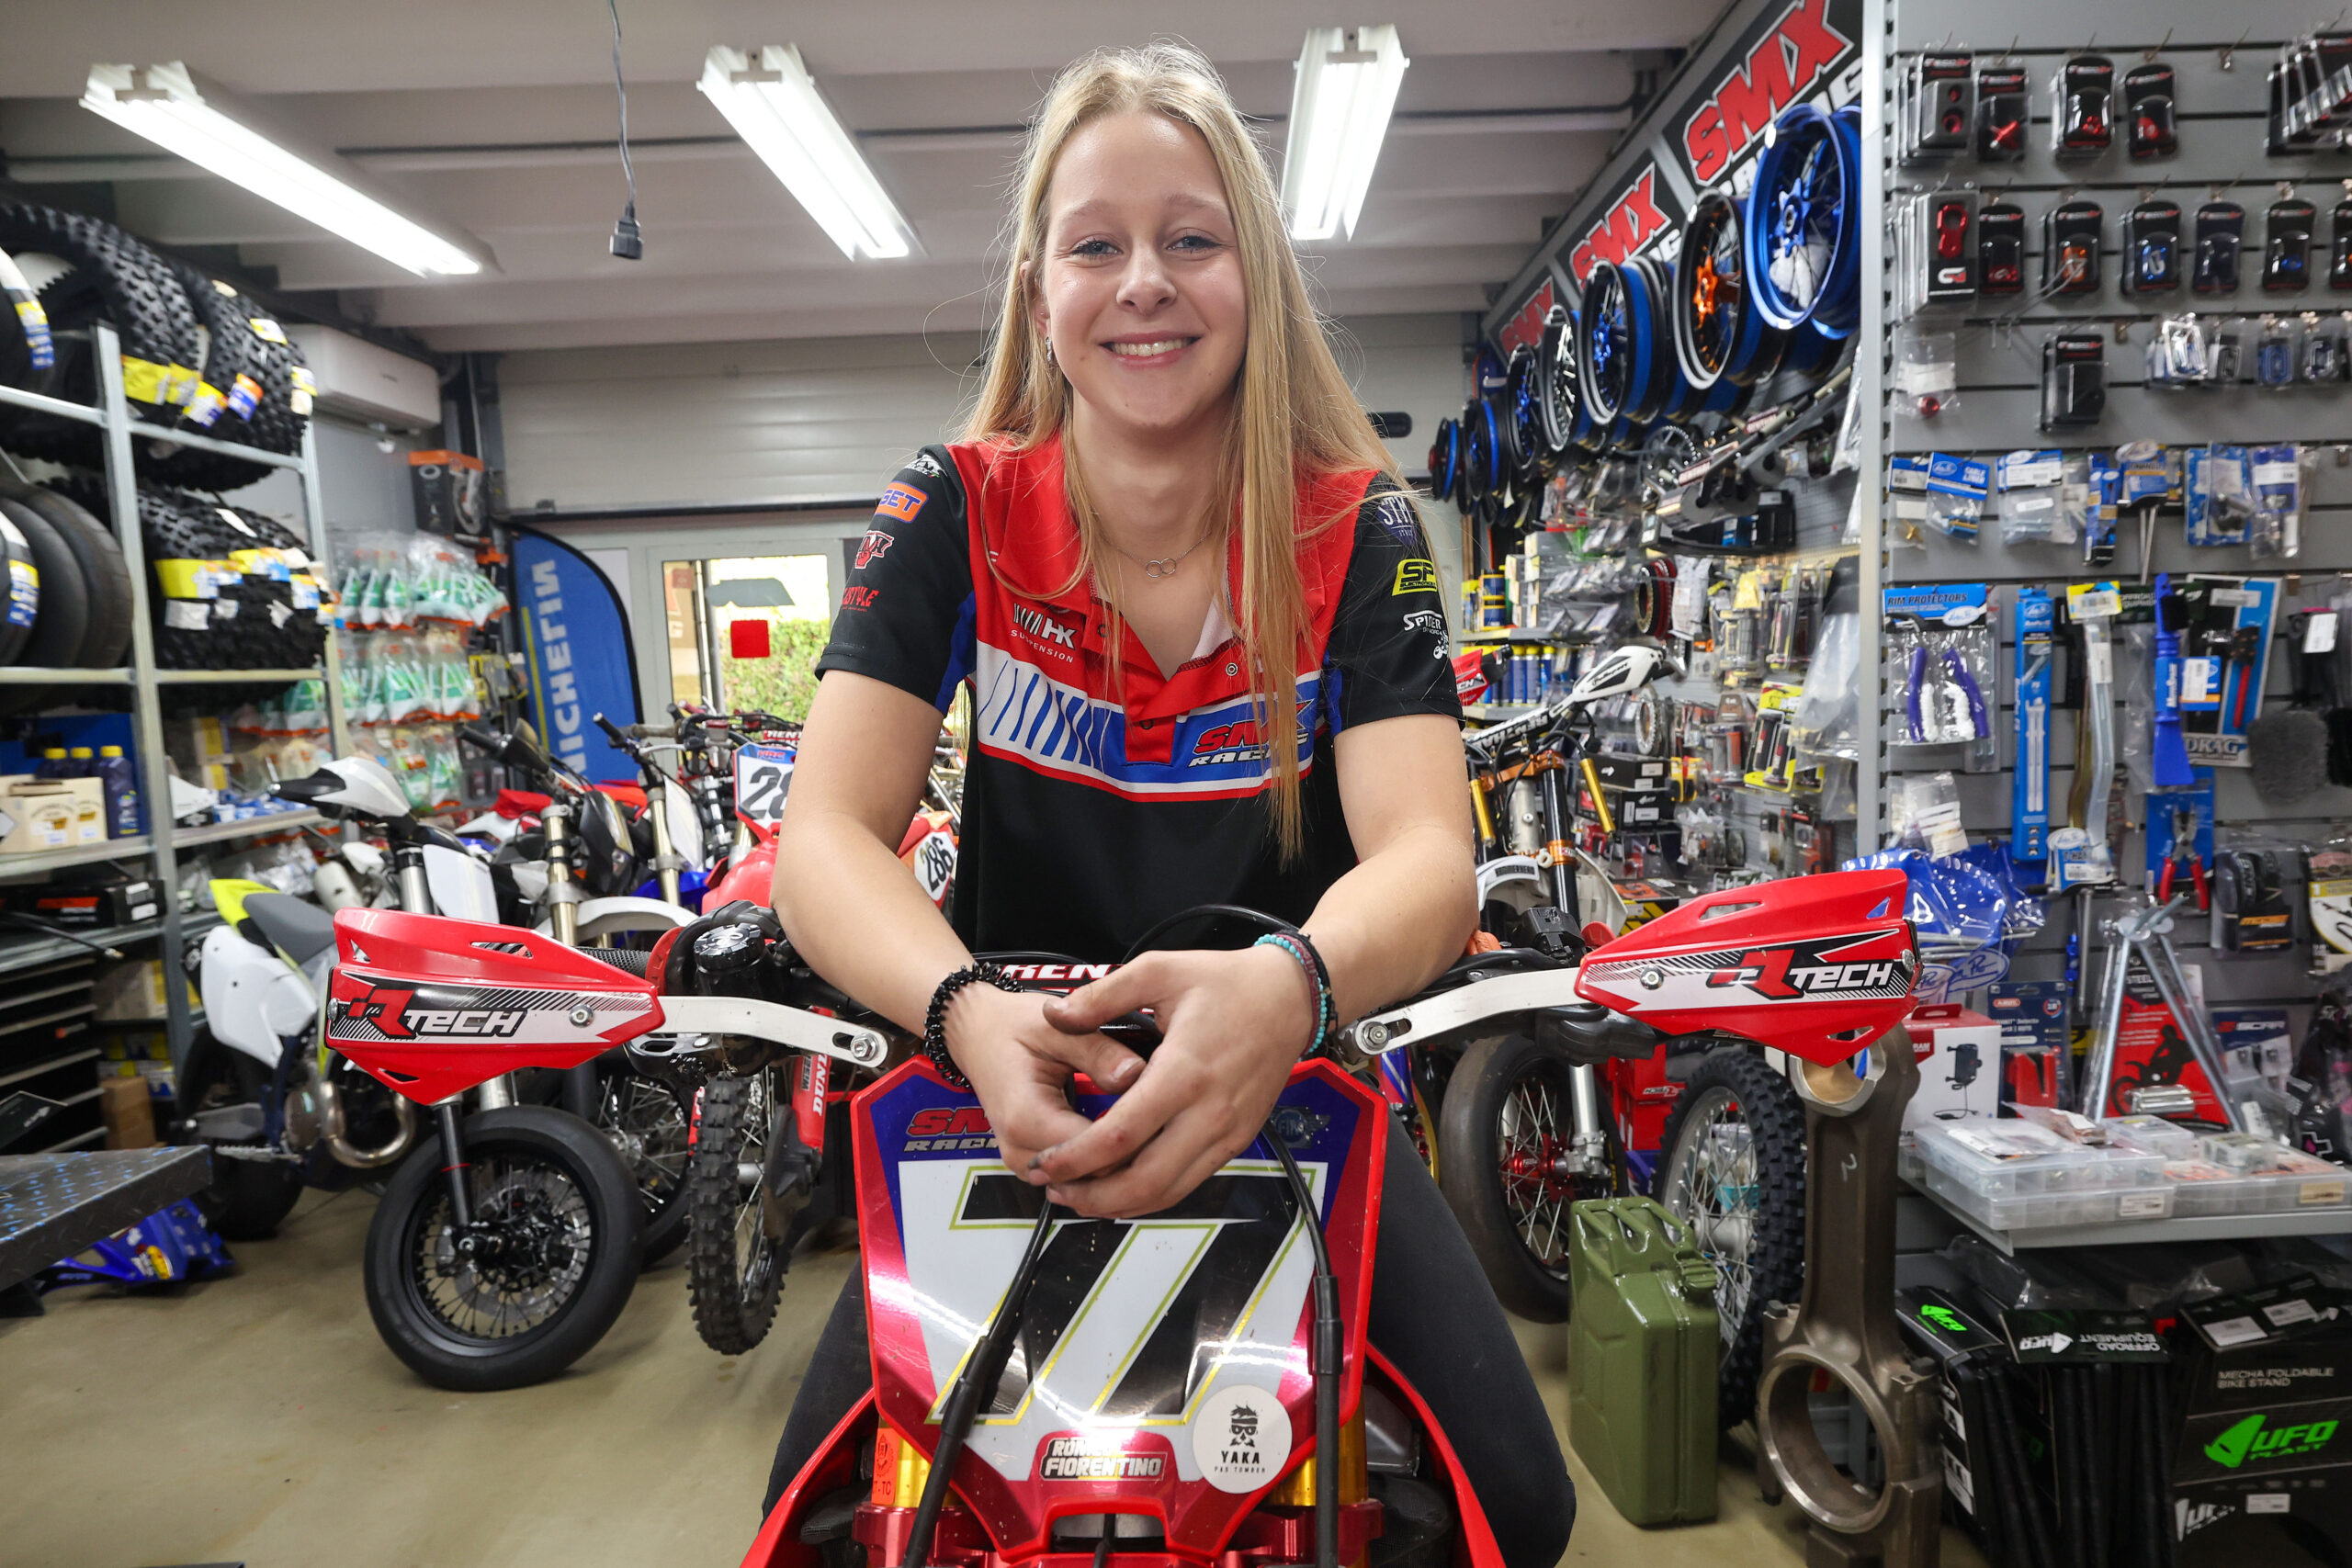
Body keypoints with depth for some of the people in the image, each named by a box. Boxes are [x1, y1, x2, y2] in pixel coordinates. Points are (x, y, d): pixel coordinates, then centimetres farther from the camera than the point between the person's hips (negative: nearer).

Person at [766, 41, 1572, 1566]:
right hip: (1013, 1090, 1)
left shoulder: (1359, 528, -8)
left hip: (1292, 1084, 0)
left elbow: (1425, 852, -20)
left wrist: (1288, 989, -45)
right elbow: (827, 834, -16)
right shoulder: (955, 513, -8)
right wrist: (967, 1013, -38)